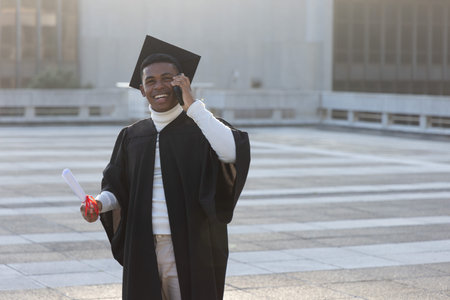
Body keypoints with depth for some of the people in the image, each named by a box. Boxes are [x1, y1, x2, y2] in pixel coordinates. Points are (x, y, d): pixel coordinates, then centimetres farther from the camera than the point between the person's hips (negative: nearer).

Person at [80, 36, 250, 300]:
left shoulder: (201, 128, -2)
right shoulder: (132, 136, 9)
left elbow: (232, 151, -23)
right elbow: (117, 188, 12)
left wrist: (192, 104, -19)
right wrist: (100, 203, -10)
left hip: (189, 251, -3)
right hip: (144, 252, 4)